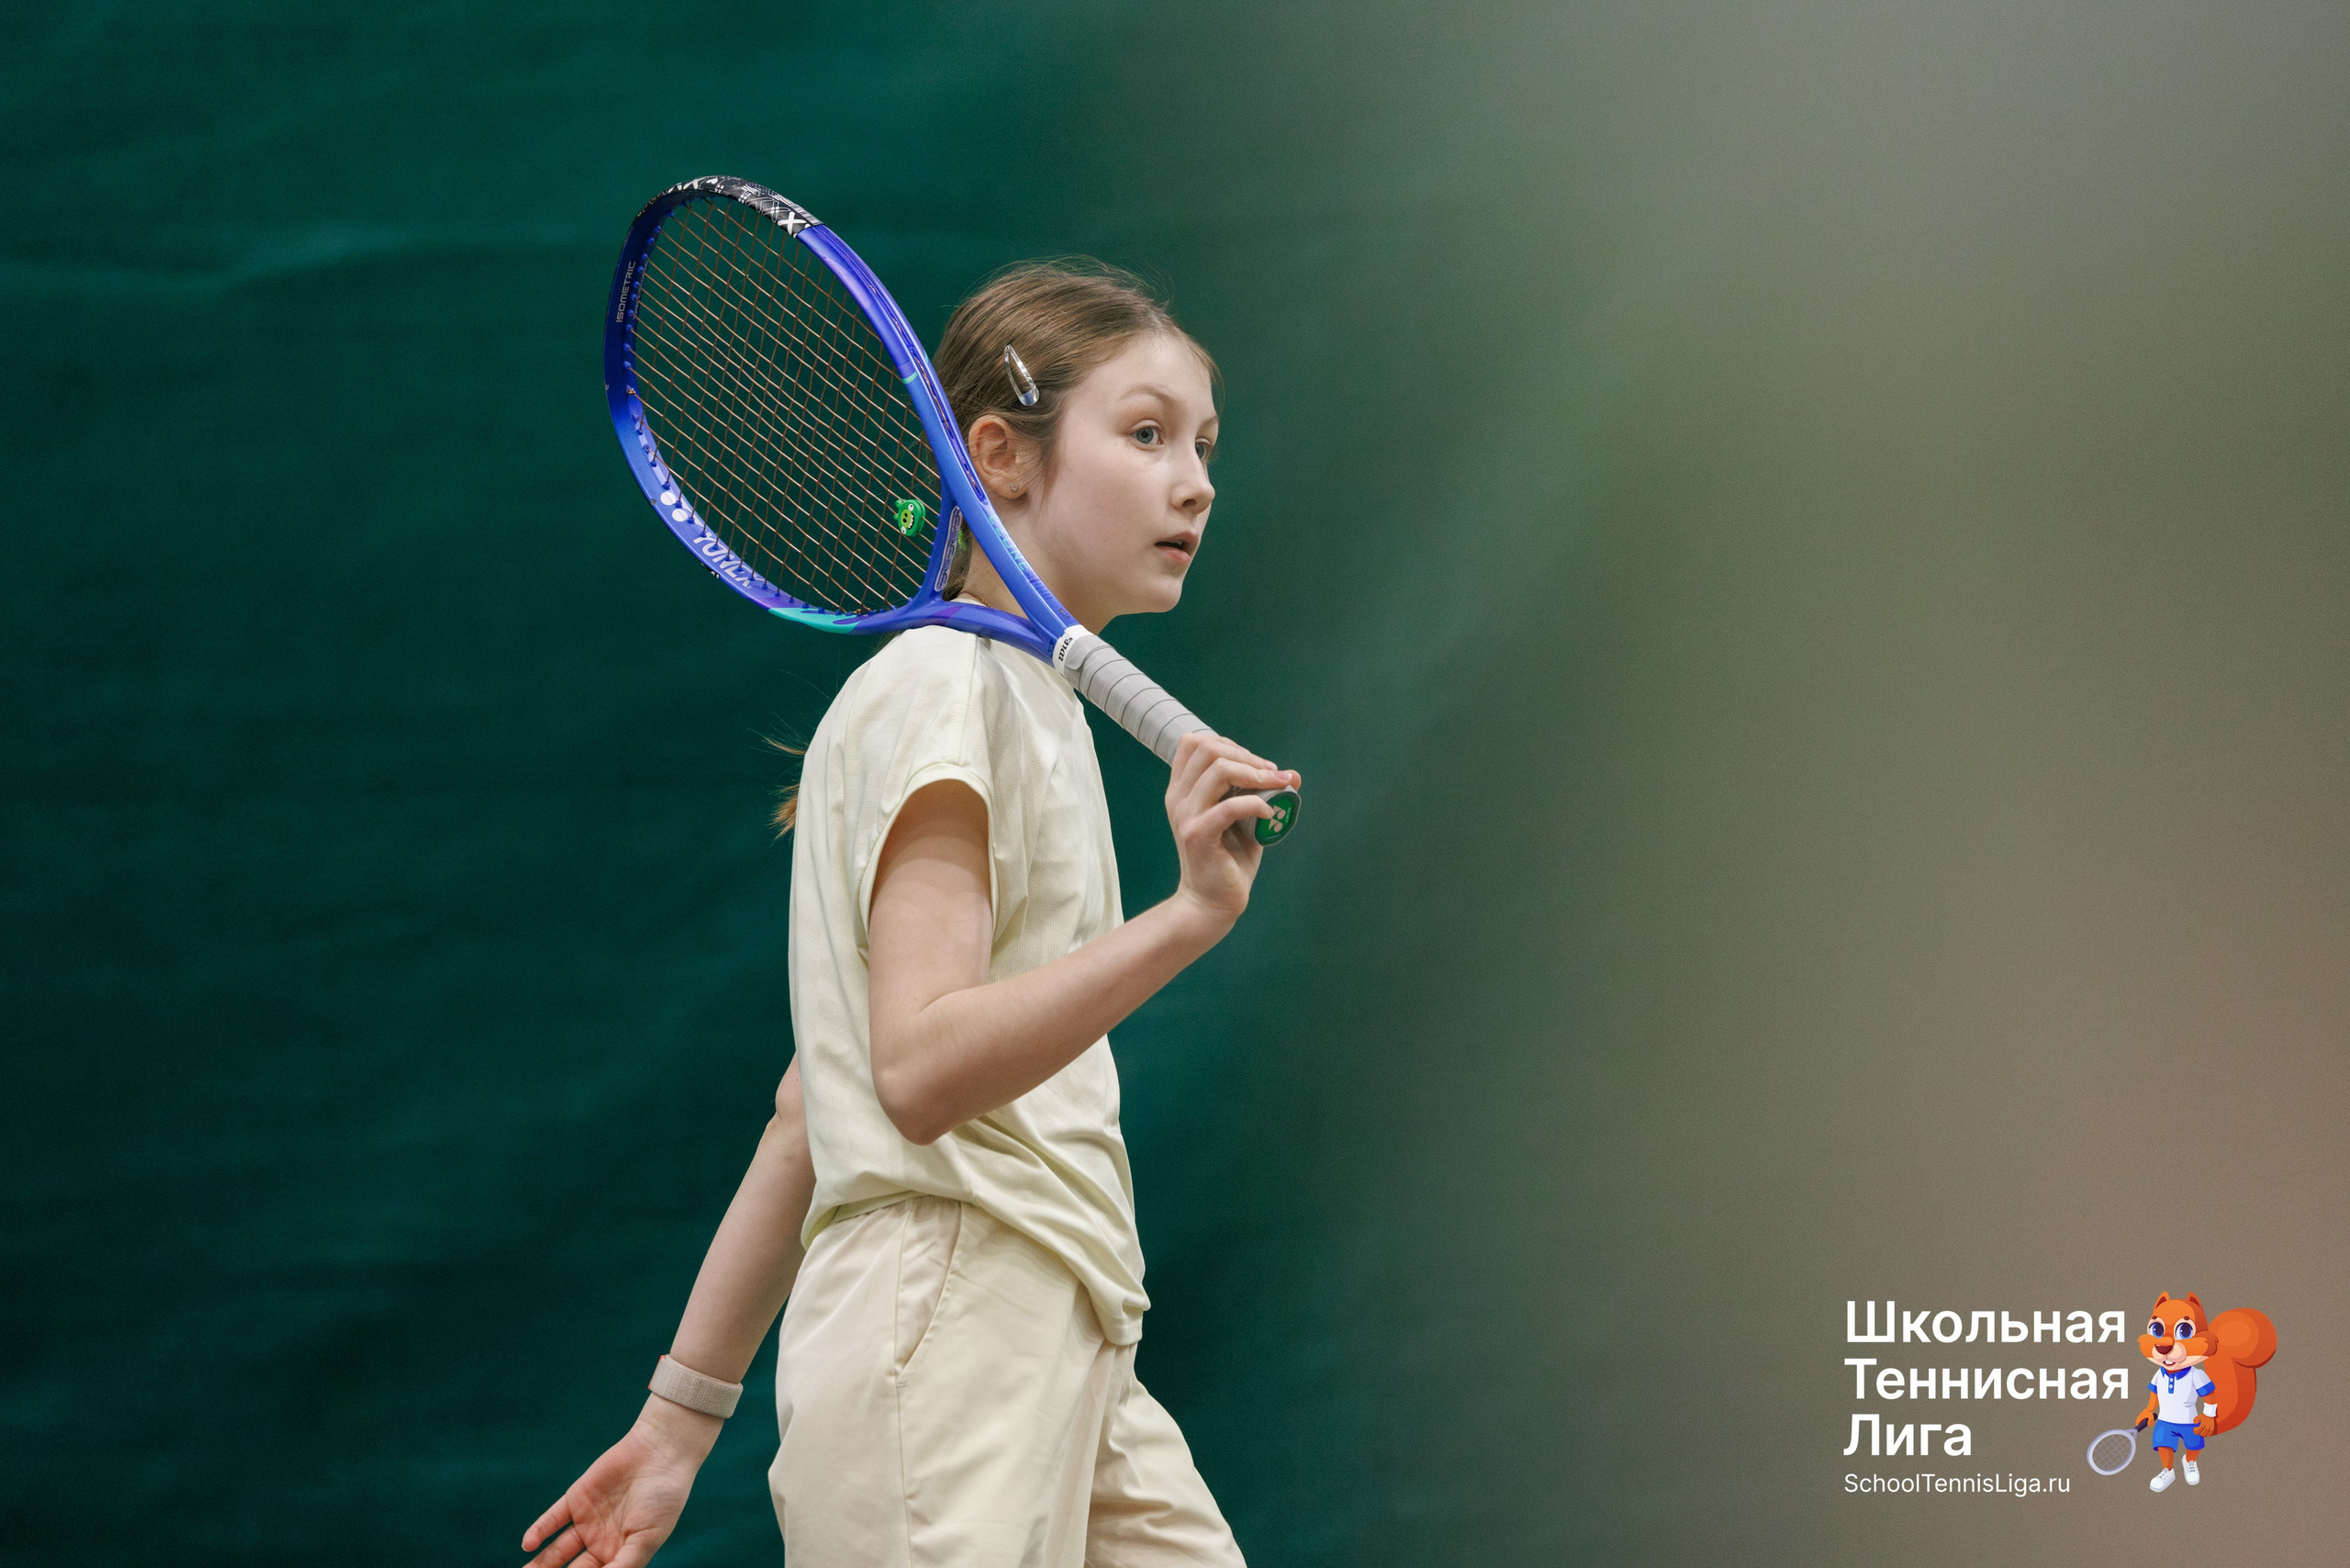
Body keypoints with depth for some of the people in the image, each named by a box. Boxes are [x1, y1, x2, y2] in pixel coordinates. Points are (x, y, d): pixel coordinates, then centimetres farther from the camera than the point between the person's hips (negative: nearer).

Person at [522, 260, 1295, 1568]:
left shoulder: (1025, 701, 20)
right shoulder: (940, 687, -8)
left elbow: (819, 1107, 18)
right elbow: (918, 1069, -22)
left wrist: (685, 1416, 18)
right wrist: (1183, 921, -32)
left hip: (1062, 1371, 9)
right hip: (943, 1355, -9)